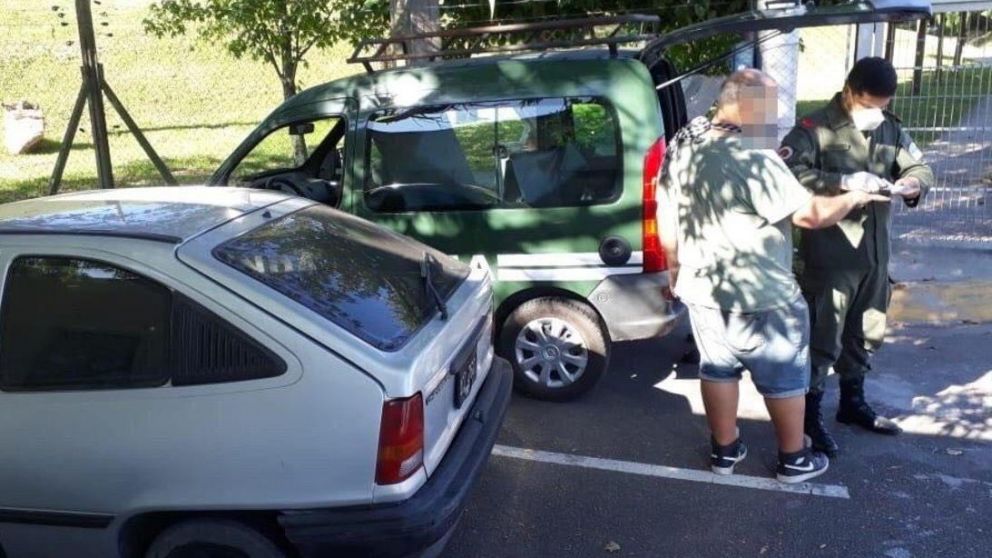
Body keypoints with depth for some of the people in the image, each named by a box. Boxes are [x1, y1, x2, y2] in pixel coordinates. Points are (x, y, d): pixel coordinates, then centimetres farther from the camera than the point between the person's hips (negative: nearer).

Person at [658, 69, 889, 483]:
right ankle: (794, 459, 28)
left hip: (701, 289, 7)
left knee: (717, 370, 20)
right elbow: (811, 214, -22)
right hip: (761, 298, -6)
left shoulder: (682, 145, 0)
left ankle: (725, 451, 32)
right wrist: (853, 199, -2)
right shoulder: (754, 159, -24)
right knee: (784, 377, 13)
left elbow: (665, 211, 9)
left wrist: (674, 266, 20)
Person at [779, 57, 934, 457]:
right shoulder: (814, 129, -12)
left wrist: (911, 185, -11)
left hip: (875, 254, 7)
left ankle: (852, 402, 37)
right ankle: (810, 413, 15)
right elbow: (789, 172, -26)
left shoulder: (890, 129, 9)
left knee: (866, 334, 19)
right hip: (828, 256, -7)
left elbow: (921, 168, 13)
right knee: (823, 338, 0)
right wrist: (842, 181, -33)